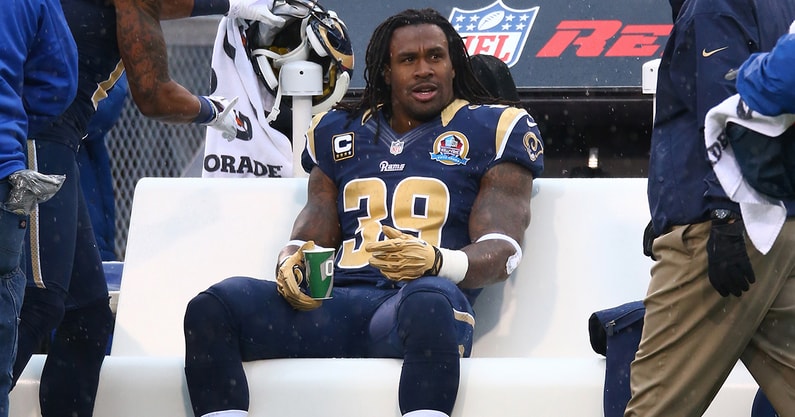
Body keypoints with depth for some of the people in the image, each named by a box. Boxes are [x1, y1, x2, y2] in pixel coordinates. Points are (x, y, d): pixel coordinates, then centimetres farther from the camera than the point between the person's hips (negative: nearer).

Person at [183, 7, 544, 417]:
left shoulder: (492, 130, 13)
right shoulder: (340, 133, 27)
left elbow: (502, 251, 4)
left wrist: (436, 261, -18)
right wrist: (290, 265, -1)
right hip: (334, 303, 4)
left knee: (428, 299, -43)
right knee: (215, 306, -23)